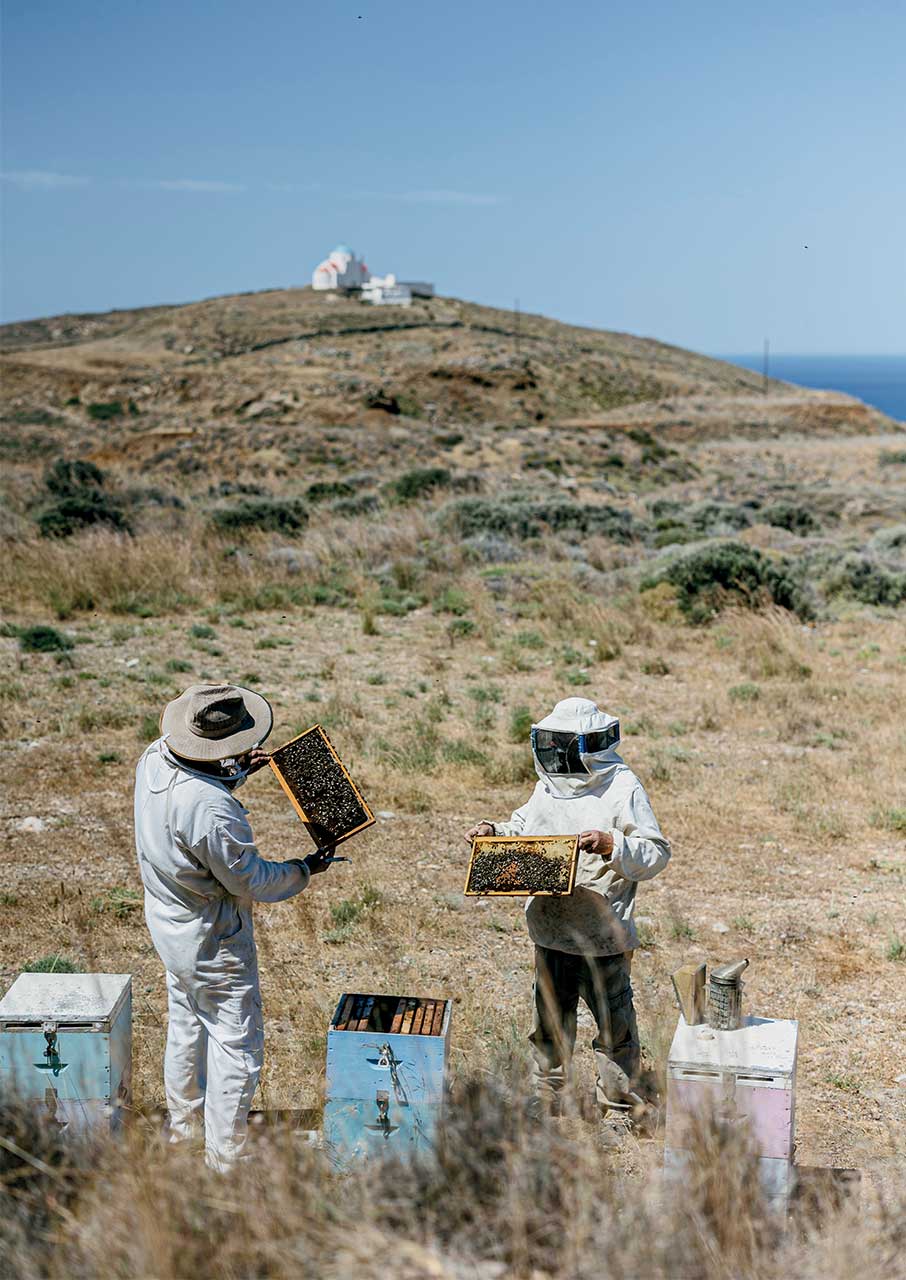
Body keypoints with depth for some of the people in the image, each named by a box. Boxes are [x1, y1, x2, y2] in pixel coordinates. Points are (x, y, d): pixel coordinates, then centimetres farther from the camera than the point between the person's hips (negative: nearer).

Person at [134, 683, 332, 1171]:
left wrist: (236, 772, 16)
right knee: (237, 1044, 7)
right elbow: (250, 880, -22)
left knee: (186, 1023, 27)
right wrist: (305, 869, -7)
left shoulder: (155, 758, -12)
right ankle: (225, 1157, 17)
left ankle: (184, 1120, 47)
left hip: (169, 923, 9)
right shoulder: (212, 811, -37)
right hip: (213, 939, -9)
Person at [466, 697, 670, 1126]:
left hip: (603, 933, -6)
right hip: (550, 928, 6)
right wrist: (495, 831, 4)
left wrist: (611, 845, -26)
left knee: (613, 1021, 6)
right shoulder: (549, 784, 9)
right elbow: (525, 828, 23)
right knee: (550, 1015, 18)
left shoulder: (622, 787, -11)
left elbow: (657, 853, -12)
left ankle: (618, 1103, 19)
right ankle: (545, 1091, 33)